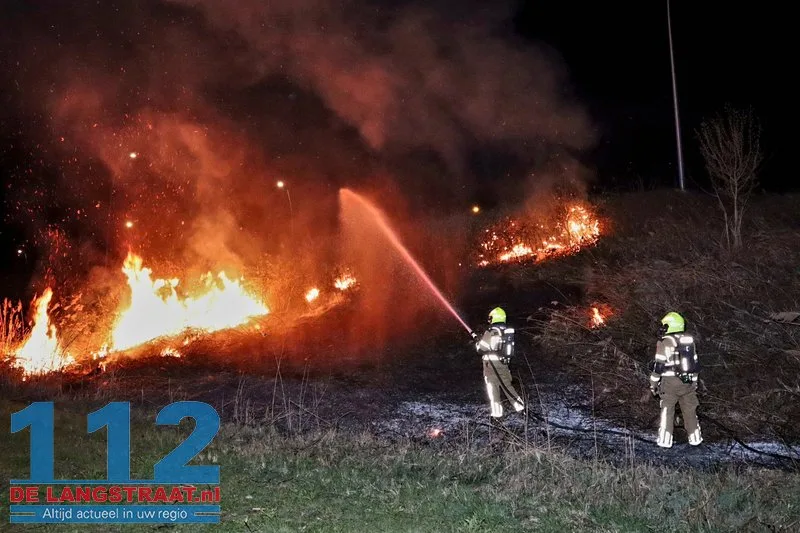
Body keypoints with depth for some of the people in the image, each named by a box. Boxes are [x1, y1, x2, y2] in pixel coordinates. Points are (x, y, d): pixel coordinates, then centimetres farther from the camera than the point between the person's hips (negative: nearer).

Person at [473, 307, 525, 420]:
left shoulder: (490, 332, -16)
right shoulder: (508, 331, 3)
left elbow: (481, 349, -11)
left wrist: (476, 339, 8)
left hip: (491, 365, -6)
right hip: (504, 364, 6)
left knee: (493, 389, 2)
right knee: (507, 386, 17)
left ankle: (497, 415, 3)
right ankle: (521, 407, 14)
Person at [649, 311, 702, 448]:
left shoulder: (665, 342, -11)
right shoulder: (689, 340, 9)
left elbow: (659, 365, -12)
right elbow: (695, 363, 15)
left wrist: (653, 383, -2)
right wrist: (694, 382, 24)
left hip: (670, 381, -5)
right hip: (688, 382, 5)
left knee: (667, 410, 2)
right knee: (690, 409, 14)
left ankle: (665, 440, 2)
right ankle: (695, 437, 20)